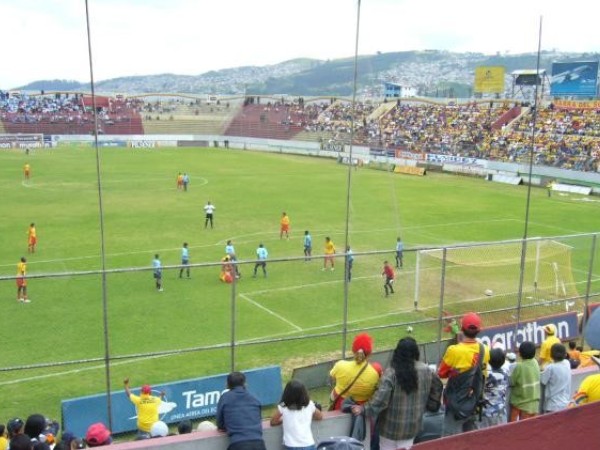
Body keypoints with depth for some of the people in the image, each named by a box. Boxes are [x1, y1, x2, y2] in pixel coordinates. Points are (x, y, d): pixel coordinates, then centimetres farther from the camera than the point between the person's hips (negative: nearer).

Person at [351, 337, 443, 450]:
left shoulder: (391, 373, -21)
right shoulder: (426, 371, -7)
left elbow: (381, 399, -25)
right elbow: (437, 387, 11)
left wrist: (363, 408, -12)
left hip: (391, 425, -3)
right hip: (412, 425, 4)